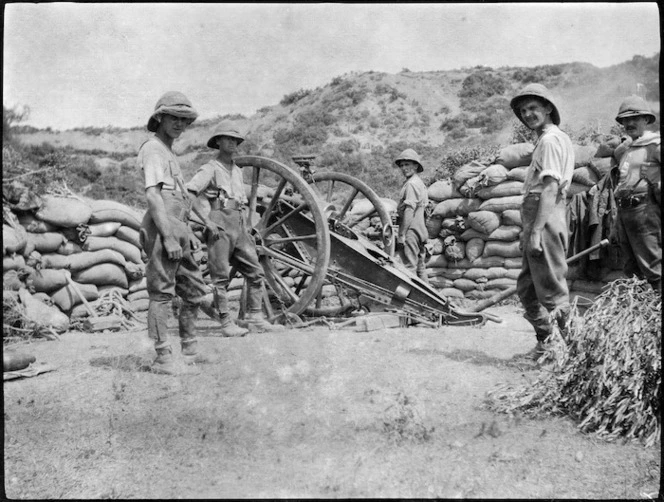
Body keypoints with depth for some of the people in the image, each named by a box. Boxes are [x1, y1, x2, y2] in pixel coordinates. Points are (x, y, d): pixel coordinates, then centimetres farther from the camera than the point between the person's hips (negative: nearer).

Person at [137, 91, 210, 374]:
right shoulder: (153, 149, -6)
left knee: (195, 291, 13)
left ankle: (189, 349, 24)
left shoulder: (169, 152, 24)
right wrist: (168, 237, -24)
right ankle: (163, 358, -3)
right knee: (162, 293, -7)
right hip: (162, 229, -10)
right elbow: (152, 194, -17)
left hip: (178, 232, 10)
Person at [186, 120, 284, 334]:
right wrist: (206, 221, -17)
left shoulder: (237, 171, 21)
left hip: (239, 227, 7)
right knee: (221, 277, -3)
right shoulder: (210, 169, -2)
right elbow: (188, 194, -13)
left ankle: (255, 318, 8)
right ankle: (226, 323, 2)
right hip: (220, 227, -7)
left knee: (256, 272, 3)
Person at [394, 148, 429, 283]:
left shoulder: (411, 184, -12)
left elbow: (409, 210, -19)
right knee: (420, 267, 14)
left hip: (411, 231, -10)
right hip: (421, 231, 10)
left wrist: (401, 235, -19)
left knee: (409, 267, -9)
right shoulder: (420, 183, 18)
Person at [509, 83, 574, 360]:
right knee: (526, 286, 16)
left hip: (545, 218, -10)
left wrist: (535, 231, -23)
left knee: (552, 288, -4)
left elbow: (550, 189, -19)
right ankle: (545, 341, 26)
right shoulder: (546, 140, 21)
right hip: (537, 219, 10)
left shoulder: (550, 140, -10)